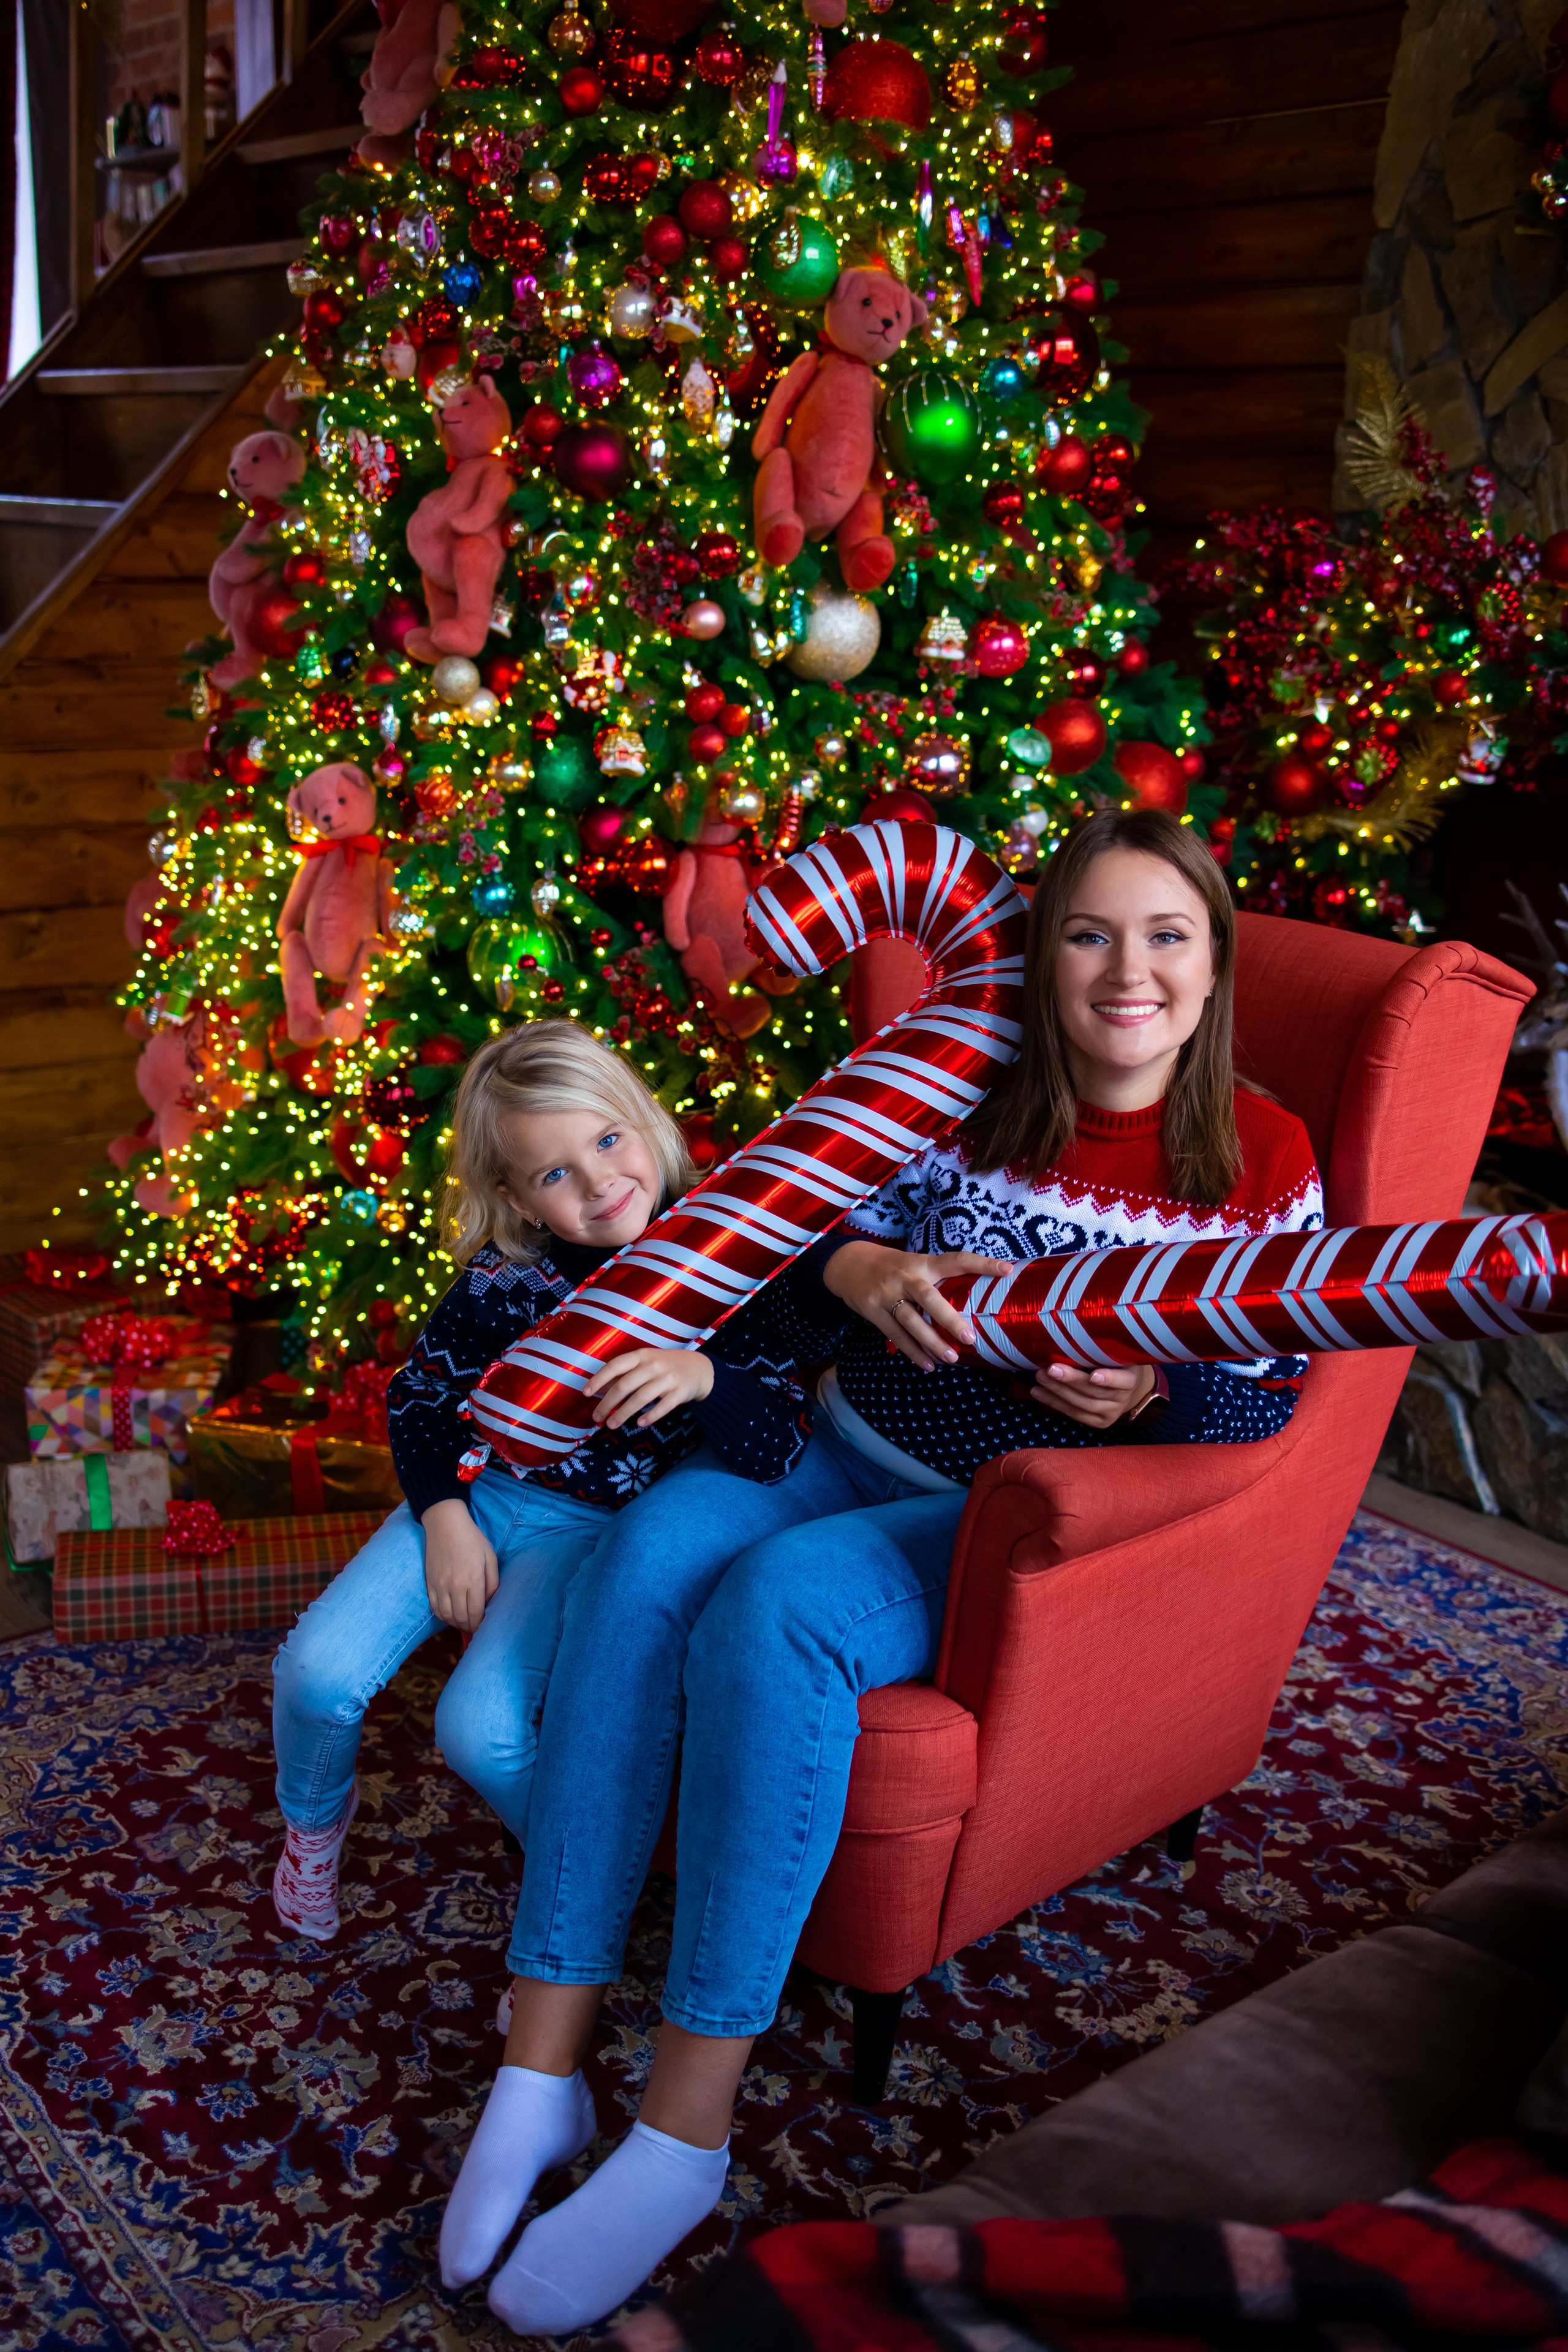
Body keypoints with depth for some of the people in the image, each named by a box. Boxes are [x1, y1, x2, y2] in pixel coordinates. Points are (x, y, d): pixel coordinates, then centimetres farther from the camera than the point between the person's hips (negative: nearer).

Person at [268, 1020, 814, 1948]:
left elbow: (782, 1443, -19)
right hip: (473, 1490, 3)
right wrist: (445, 1517, -8)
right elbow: (419, 1392, 5)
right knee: (318, 1673, -11)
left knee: (478, 1725, -21)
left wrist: (703, 1377, -39)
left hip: (594, 1527, -3)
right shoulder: (507, 1276, -9)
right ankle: (315, 1822, 25)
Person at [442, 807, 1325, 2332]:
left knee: (773, 1609, -33)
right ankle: (540, 2065, -24)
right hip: (850, 1458, 4)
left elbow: (1269, 1399, 0)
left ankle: (686, 2129, -25)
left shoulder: (1261, 1160, -2)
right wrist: (865, 1269, -19)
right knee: (649, 1553, -28)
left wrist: (1152, 1393, -21)